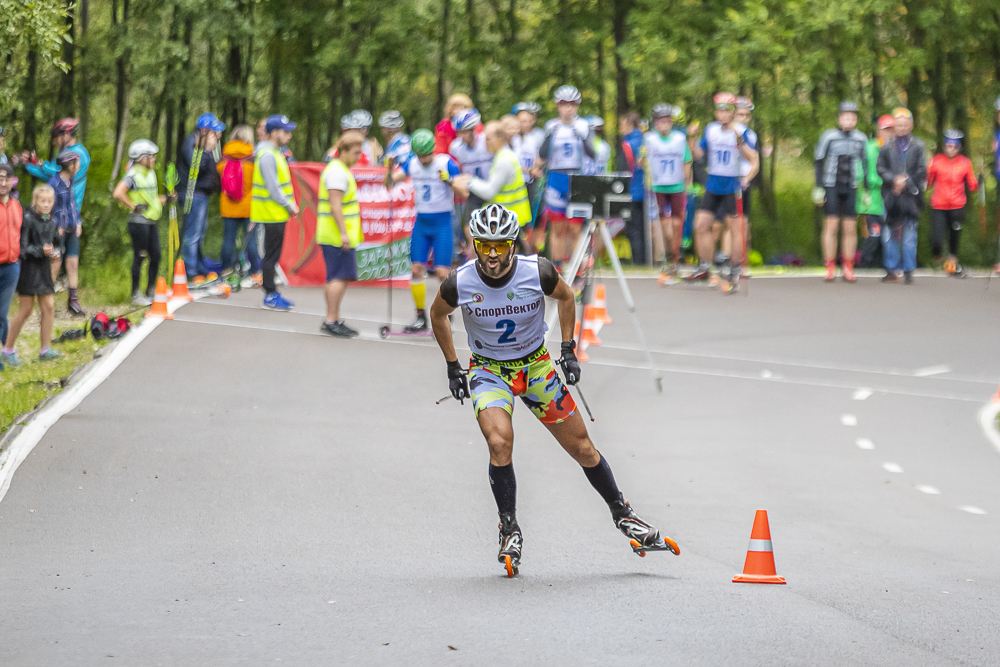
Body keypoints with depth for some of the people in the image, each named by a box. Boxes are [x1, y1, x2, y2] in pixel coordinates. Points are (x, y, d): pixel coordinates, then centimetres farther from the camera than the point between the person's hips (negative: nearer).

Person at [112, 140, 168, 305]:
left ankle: (150, 292, 21)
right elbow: (118, 193, -27)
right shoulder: (133, 175, -14)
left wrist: (162, 199, 12)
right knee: (139, 257, -2)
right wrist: (133, 206, -19)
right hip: (139, 221, -8)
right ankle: (136, 295, 6)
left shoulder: (150, 173, 14)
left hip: (151, 222, 8)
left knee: (155, 256, 9)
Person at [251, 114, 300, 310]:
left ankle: (272, 293, 19)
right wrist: (289, 206, -13)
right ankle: (270, 296, -1)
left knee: (273, 255, 14)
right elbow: (273, 188, -20)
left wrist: (291, 203, 12)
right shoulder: (267, 155, -17)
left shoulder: (274, 153, 16)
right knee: (271, 255, -5)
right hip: (272, 213, -10)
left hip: (277, 213, 10)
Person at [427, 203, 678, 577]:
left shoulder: (537, 273, -20)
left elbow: (565, 297, 2)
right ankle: (509, 531, -8)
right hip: (488, 370, -1)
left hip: (535, 365, 1)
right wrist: (452, 366, 4)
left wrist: (568, 349, -1)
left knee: (582, 448, 4)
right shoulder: (459, 283, -19)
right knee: (500, 442, -26)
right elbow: (438, 315, 4)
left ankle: (622, 516, 24)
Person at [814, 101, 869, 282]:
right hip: (832, 186, -2)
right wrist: (818, 188, -1)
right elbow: (819, 162, 3)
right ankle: (830, 269, -2)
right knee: (832, 225, -7)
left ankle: (848, 269, 7)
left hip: (851, 188, 2)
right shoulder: (829, 137, -2)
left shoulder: (861, 139, 7)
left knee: (850, 228, 0)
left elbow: (865, 165, 15)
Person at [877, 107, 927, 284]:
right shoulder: (887, 147, 9)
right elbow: (880, 168, 5)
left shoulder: (918, 146, 6)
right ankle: (892, 270, 9)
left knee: (909, 235, -1)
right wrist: (894, 180, -10)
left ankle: (909, 272, 4)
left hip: (911, 195, -1)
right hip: (890, 195, 1)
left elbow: (922, 171, 2)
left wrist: (906, 181, -9)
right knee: (889, 235, 1)